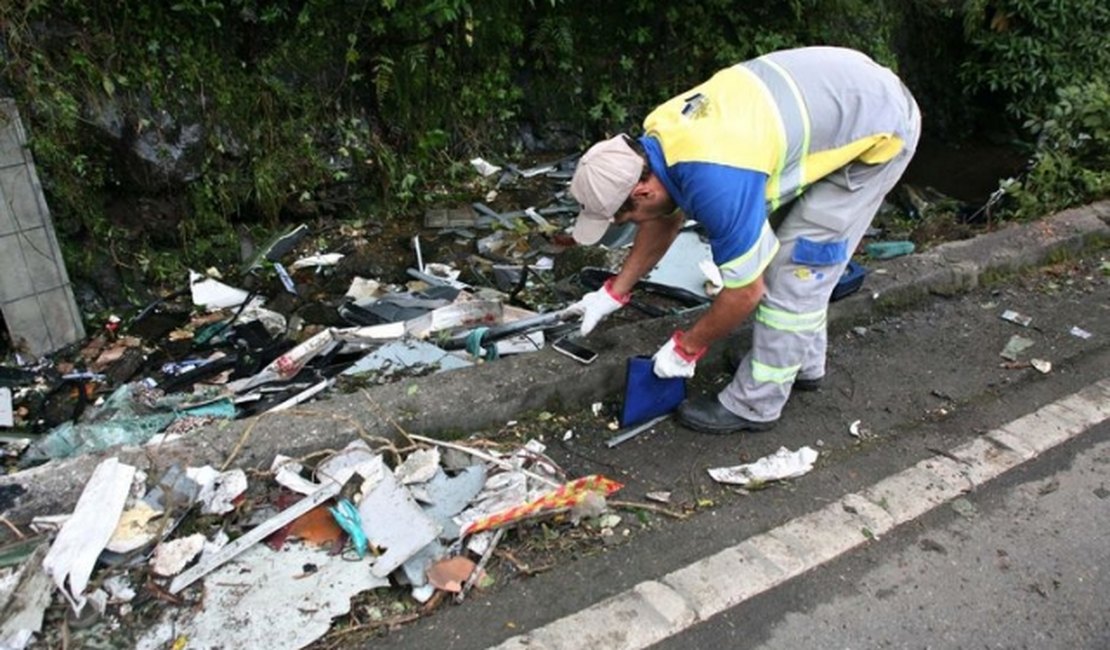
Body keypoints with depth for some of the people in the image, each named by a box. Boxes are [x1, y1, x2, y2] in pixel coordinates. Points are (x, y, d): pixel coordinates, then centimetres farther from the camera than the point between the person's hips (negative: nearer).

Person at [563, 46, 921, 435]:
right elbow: (665, 219, 12)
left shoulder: (716, 183, -34)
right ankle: (803, 363, 30)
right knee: (795, 255, 15)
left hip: (879, 127, -9)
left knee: (794, 263, -9)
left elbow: (746, 291, -22)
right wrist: (615, 292, 15)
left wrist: (685, 348, -6)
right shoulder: (661, 134, -7)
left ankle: (753, 405, 4)